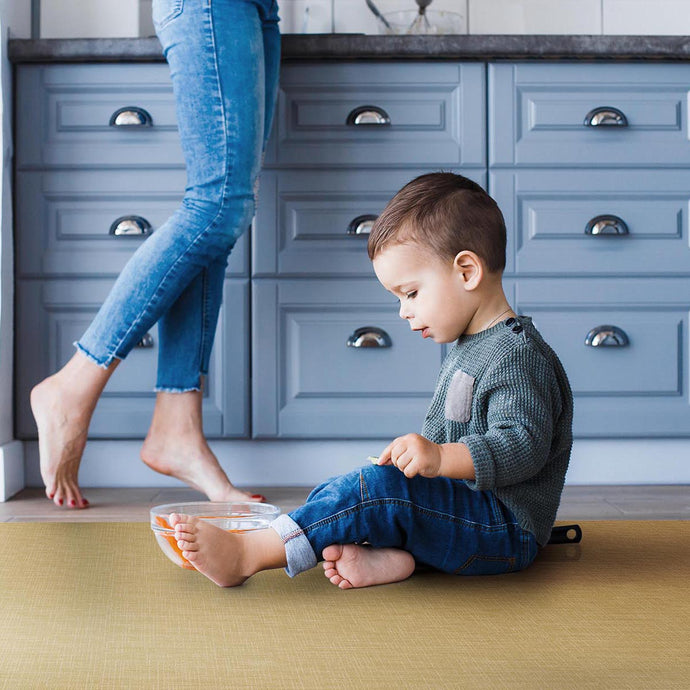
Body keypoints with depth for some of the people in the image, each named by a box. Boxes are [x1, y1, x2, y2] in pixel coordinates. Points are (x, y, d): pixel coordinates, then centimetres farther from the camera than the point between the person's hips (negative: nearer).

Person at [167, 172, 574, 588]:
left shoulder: (516, 355, -15)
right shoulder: (468, 350, 18)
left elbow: (523, 447, -27)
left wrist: (441, 458, -37)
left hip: (506, 531, -11)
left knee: (382, 488, -30)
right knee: (334, 491, 4)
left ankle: (244, 555, -31)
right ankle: (383, 554, -26)